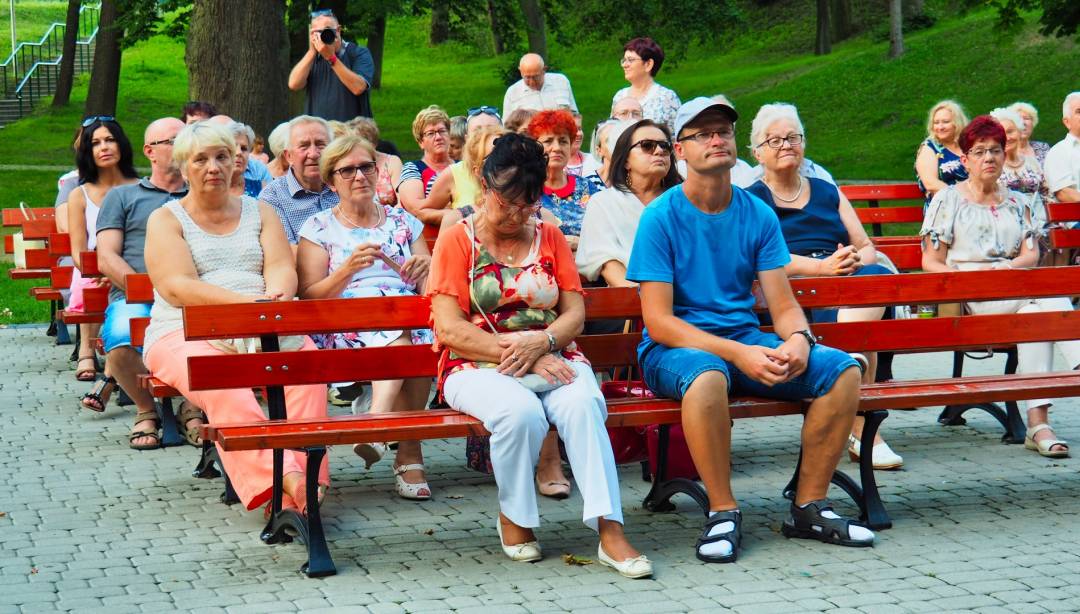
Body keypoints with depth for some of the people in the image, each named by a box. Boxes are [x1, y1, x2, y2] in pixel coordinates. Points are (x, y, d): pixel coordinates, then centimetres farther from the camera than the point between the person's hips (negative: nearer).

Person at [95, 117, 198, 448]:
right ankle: (146, 410, -5)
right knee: (121, 342, -37)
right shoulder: (122, 196, 21)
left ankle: (192, 408, -7)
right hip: (134, 298, -1)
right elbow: (106, 259, 8)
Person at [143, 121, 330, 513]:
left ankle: (305, 477, -42)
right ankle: (286, 480, -50)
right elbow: (176, 287, -7)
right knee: (223, 385, -37)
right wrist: (246, 302, -21)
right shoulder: (166, 220, 10)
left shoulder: (260, 212, 21)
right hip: (186, 333, -3)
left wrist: (276, 296, -20)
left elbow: (282, 268, 6)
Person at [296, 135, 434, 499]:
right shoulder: (319, 228, 14)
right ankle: (409, 453, -40)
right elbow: (309, 298, 3)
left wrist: (426, 268, -8)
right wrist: (349, 269, -14)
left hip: (411, 317, 3)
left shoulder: (403, 221, 23)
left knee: (415, 333, -37)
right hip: (343, 329, -2)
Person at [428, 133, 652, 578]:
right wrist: (517, 353, -15)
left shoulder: (550, 238, 18)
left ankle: (609, 529, -35)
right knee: (521, 411, -36)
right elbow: (450, 329, -6)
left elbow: (575, 314, 9)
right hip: (479, 367, -3)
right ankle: (513, 517, -10)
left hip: (551, 358, 3)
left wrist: (540, 342, -13)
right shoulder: (457, 241, 6)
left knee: (583, 403, -32)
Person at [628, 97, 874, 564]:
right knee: (707, 375, -39)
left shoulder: (758, 215, 7)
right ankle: (723, 513, -21)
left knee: (841, 368, -16)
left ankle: (808, 507, -5)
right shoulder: (661, 217, -7)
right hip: (675, 349, -5)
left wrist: (797, 340, -20)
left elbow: (783, 305, 6)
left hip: (747, 341, 5)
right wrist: (738, 354, -25)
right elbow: (659, 322, -14)